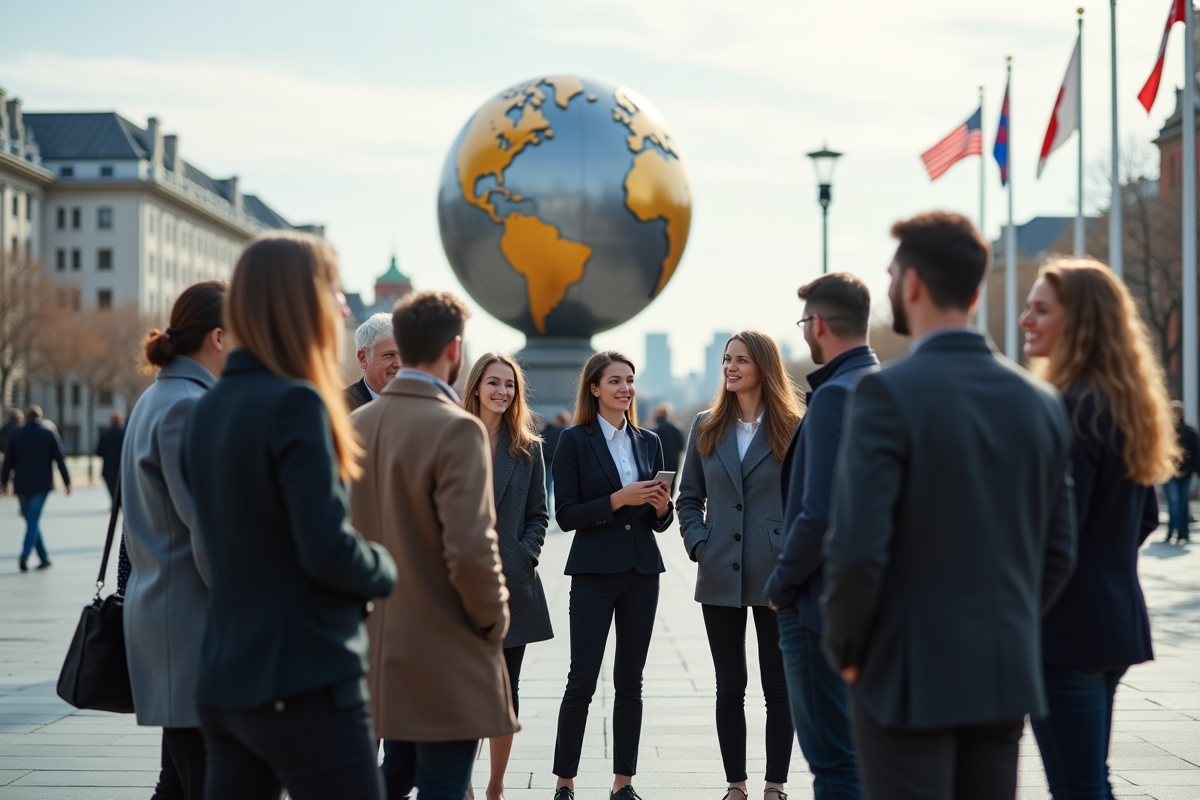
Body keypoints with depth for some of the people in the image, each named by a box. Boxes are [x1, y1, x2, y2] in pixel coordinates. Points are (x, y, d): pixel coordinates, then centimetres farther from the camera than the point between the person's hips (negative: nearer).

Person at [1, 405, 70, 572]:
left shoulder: (15, 435, 3)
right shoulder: (49, 434, 0)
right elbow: (59, 460, -2)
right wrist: (66, 482, 4)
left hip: (22, 485, 2)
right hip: (41, 485, -2)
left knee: (31, 520, 11)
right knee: (34, 520, -5)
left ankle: (44, 558, 13)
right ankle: (25, 555, -22)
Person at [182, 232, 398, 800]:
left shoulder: (208, 409, 10)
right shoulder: (296, 403, -15)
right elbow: (328, 550, -20)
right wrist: (383, 571, 0)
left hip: (221, 682, 8)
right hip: (306, 684, -8)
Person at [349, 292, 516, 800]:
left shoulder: (357, 424, 4)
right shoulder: (457, 429, -18)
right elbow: (471, 549, -23)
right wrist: (494, 620, -7)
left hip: (379, 649, 8)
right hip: (446, 661, -8)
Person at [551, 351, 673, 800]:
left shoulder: (648, 442, 11)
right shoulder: (575, 441, -2)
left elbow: (660, 522, 14)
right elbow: (566, 514, -8)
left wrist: (661, 507, -8)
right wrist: (618, 500, -18)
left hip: (642, 573, 4)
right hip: (594, 573, -4)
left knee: (630, 681, 7)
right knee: (582, 680, -3)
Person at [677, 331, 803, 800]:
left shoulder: (793, 429, -2)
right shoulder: (706, 428, 8)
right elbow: (690, 497, 13)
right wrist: (697, 543, -1)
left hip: (777, 578, -3)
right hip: (721, 577, 3)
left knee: (778, 687, 5)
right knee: (729, 687, 8)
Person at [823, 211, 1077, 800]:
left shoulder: (887, 393, -14)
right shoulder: (1040, 401, 5)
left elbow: (856, 548, -19)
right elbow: (1059, 552, 9)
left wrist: (844, 649, -4)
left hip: (909, 679, -6)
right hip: (1006, 681, 6)